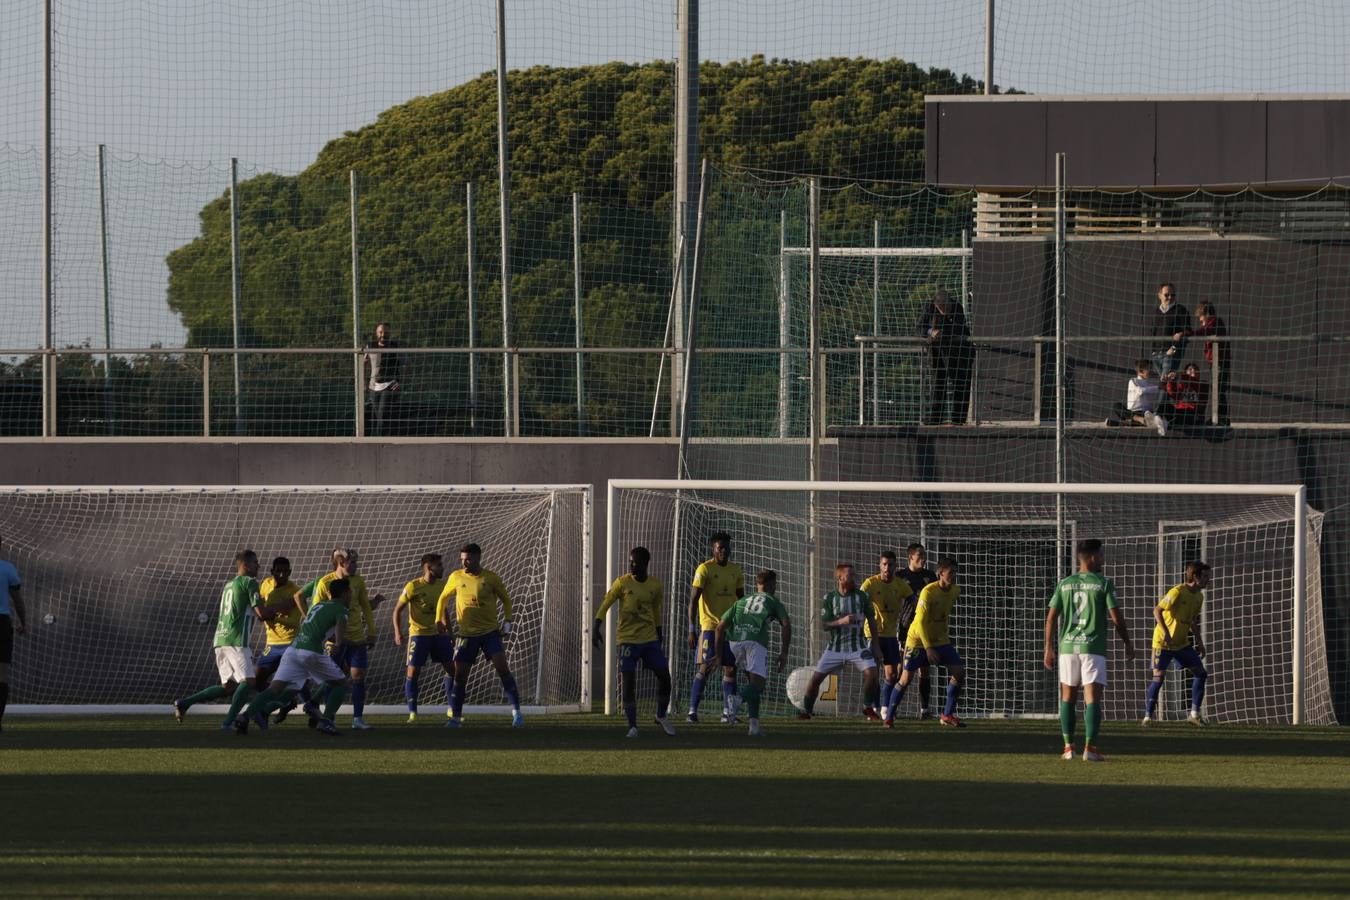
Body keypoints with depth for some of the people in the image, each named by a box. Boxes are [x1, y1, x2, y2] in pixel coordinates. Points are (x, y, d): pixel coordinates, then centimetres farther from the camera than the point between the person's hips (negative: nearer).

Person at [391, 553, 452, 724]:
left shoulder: (442, 585, 5)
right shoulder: (413, 587, -11)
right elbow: (397, 609, -6)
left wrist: (450, 633, 18)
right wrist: (397, 632, -16)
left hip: (439, 633, 5)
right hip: (419, 633, -5)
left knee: (451, 668, 2)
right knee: (412, 672, -7)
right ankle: (412, 713, 1)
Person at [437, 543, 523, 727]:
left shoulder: (490, 577, -4)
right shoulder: (456, 577, 1)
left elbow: (506, 600, 8)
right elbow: (444, 598, 18)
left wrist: (507, 622, -3)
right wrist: (439, 619, 8)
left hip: (490, 631, -2)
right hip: (466, 634, 2)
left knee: (502, 668, -16)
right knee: (460, 675, 1)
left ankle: (516, 712, -14)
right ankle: (455, 717, 13)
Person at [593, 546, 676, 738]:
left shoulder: (655, 585, 4)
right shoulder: (623, 583, -7)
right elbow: (605, 605, -7)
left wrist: (659, 634, 22)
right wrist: (596, 627, -18)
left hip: (650, 640, 4)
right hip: (628, 640, -3)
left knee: (664, 676, 0)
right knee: (628, 681, -8)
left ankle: (661, 716, 22)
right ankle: (632, 726, -2)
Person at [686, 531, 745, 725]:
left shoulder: (735, 571, 11)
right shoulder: (704, 569, -7)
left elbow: (741, 600, 18)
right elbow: (693, 600, -10)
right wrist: (692, 630, -15)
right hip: (709, 626, -6)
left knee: (730, 669, 5)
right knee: (704, 668, -10)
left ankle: (728, 713, 11)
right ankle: (692, 711, -7)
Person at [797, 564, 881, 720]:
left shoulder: (861, 597, -2)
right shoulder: (829, 599, -5)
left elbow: (871, 620, 8)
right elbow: (825, 625, -9)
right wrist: (841, 621, -27)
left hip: (858, 647, 0)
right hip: (835, 647, 0)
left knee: (871, 673, -20)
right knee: (816, 678, -6)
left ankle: (868, 707, 0)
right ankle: (806, 711, 12)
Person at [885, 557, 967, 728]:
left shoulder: (955, 591, -2)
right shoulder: (928, 592, -23)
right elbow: (921, 622, -23)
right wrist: (928, 648, -27)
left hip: (940, 640, 6)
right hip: (918, 639, -6)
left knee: (959, 672, -8)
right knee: (906, 679, -7)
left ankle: (948, 715, 2)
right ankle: (889, 717, 8)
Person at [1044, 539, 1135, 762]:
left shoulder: (1065, 584, 8)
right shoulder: (1103, 584, -3)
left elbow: (1051, 618, 5)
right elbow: (1116, 618, -5)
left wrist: (1049, 649, 11)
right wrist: (1127, 644, 7)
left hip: (1068, 646, 3)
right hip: (1093, 647, -3)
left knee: (1068, 697, 13)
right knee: (1092, 699, -4)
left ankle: (1068, 747, 12)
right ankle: (1090, 748, -12)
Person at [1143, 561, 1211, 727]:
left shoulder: (1199, 596, 6)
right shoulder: (1178, 592, -19)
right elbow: (1157, 610, -21)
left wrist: (1199, 642, 12)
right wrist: (1165, 632, -30)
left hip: (1182, 643, 8)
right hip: (1163, 643, -8)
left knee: (1201, 673, 1)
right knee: (1159, 676, -13)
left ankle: (1194, 713, 9)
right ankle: (1148, 716, -4)